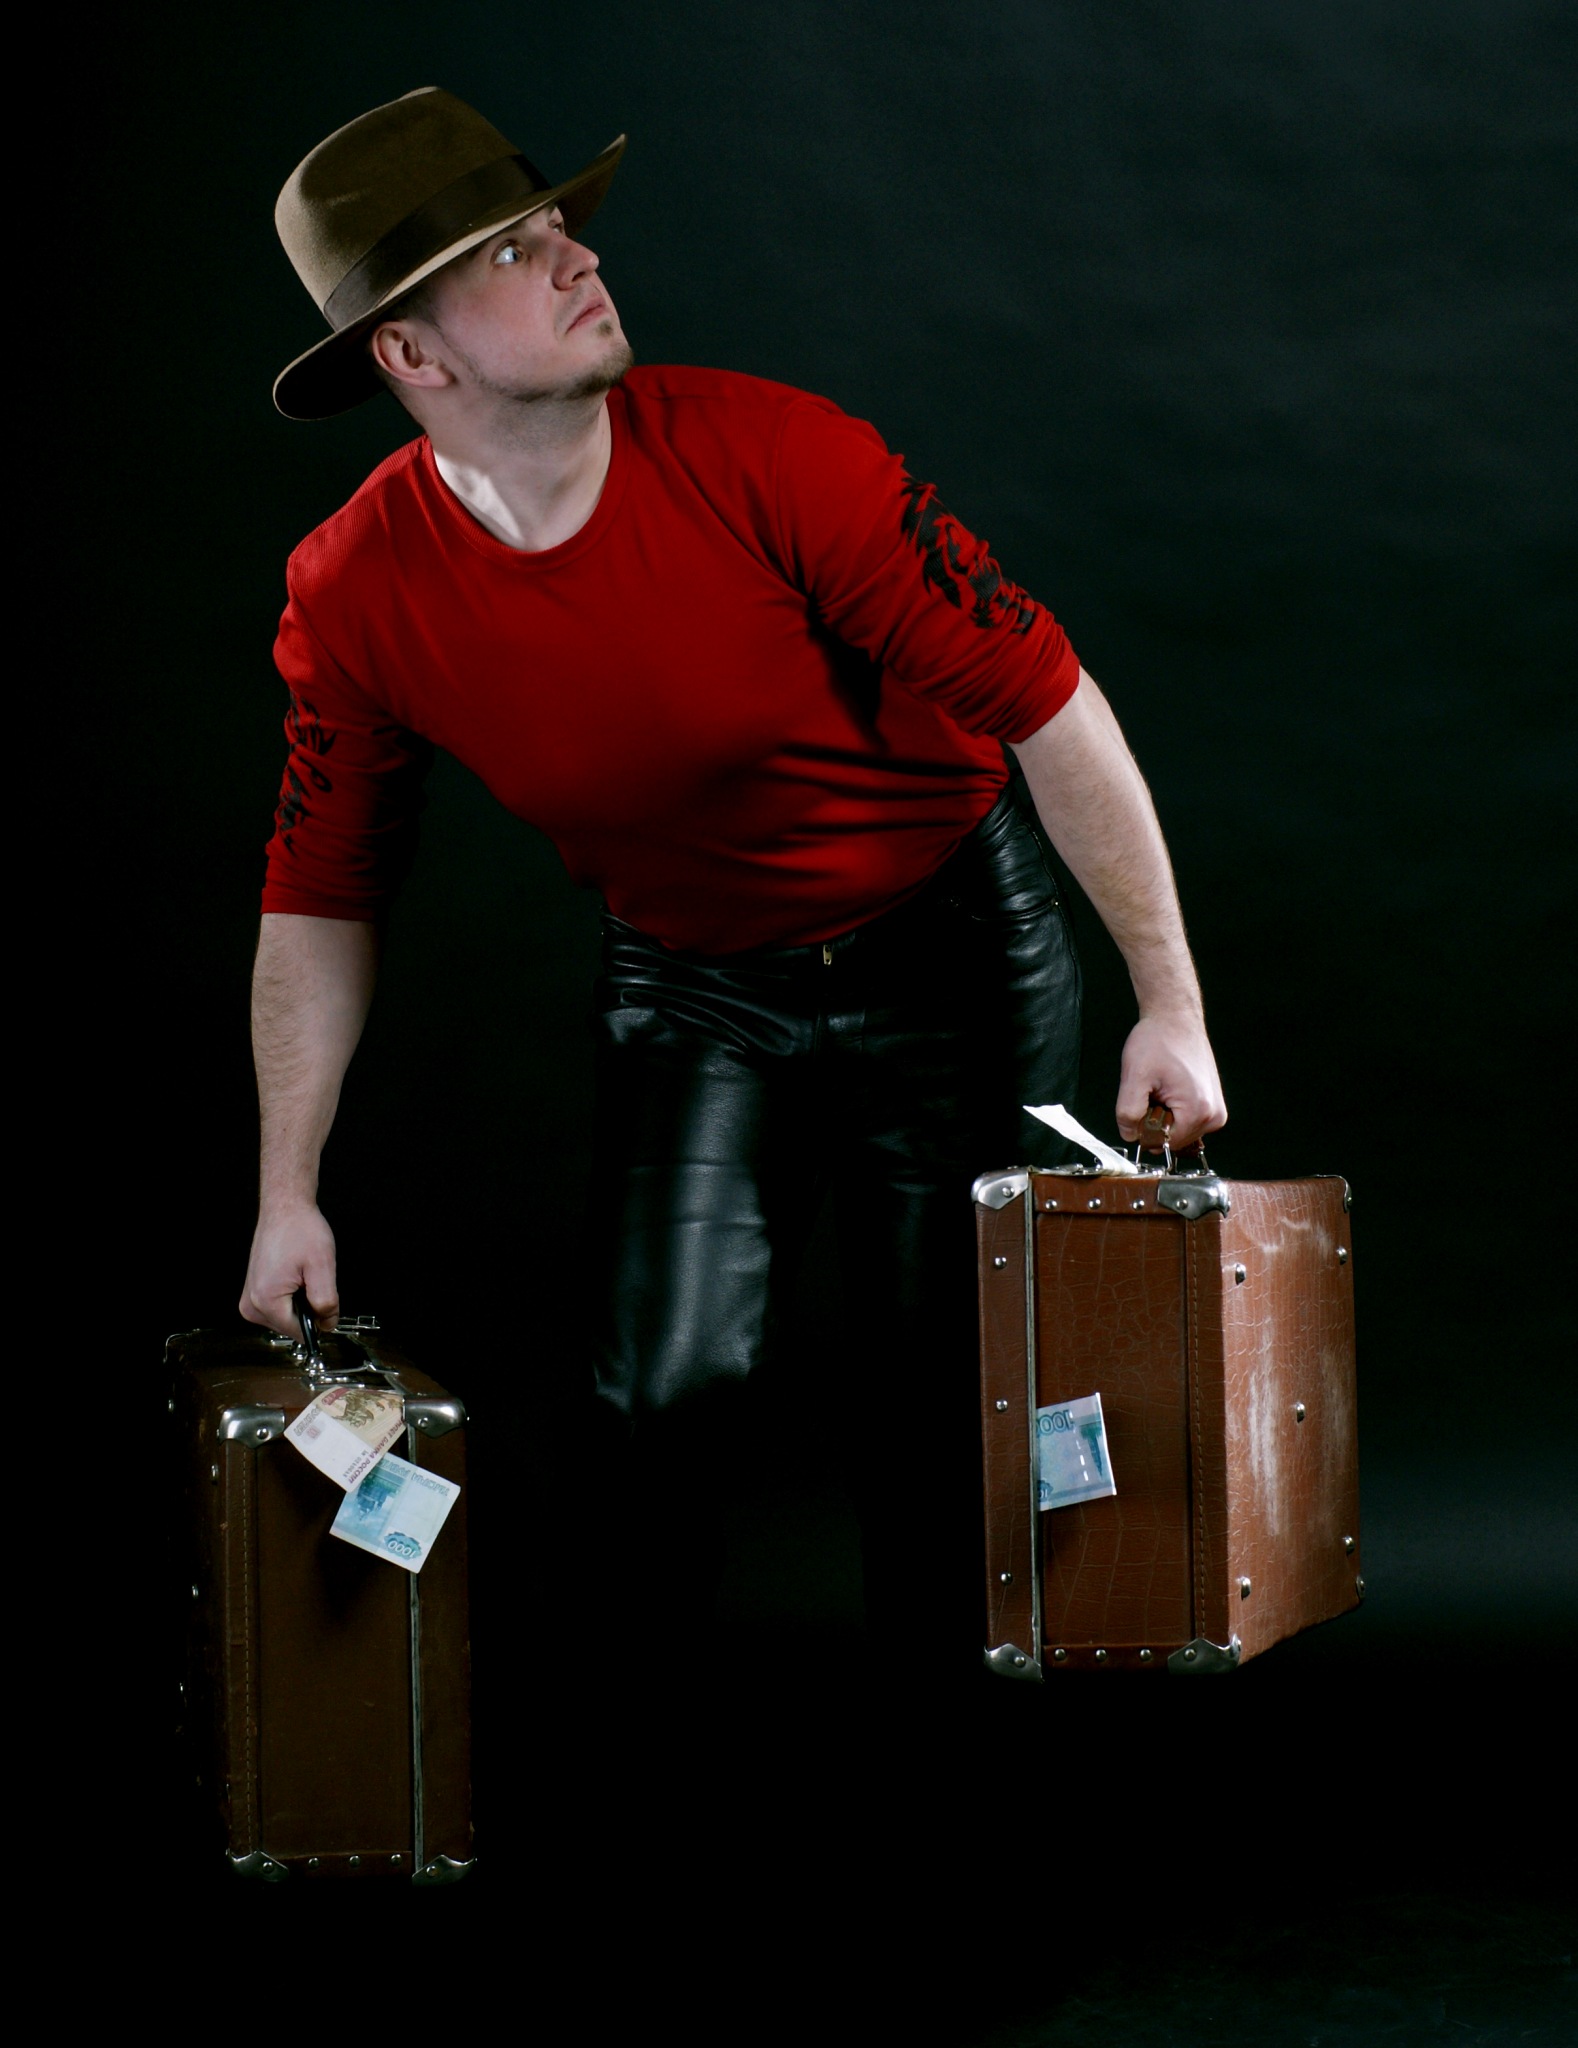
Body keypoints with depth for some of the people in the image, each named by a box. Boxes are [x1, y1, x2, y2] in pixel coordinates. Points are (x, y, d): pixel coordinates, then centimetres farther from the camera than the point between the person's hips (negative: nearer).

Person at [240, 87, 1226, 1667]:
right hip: (691, 986, 2)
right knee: (667, 1388, -10)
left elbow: (1043, 702, -19)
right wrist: (288, 1196, -2)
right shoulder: (356, 597, -15)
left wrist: (1170, 1002, -19)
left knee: (938, 1409, 2)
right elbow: (320, 900, 0)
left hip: (953, 957, -2)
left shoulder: (759, 455, -24)